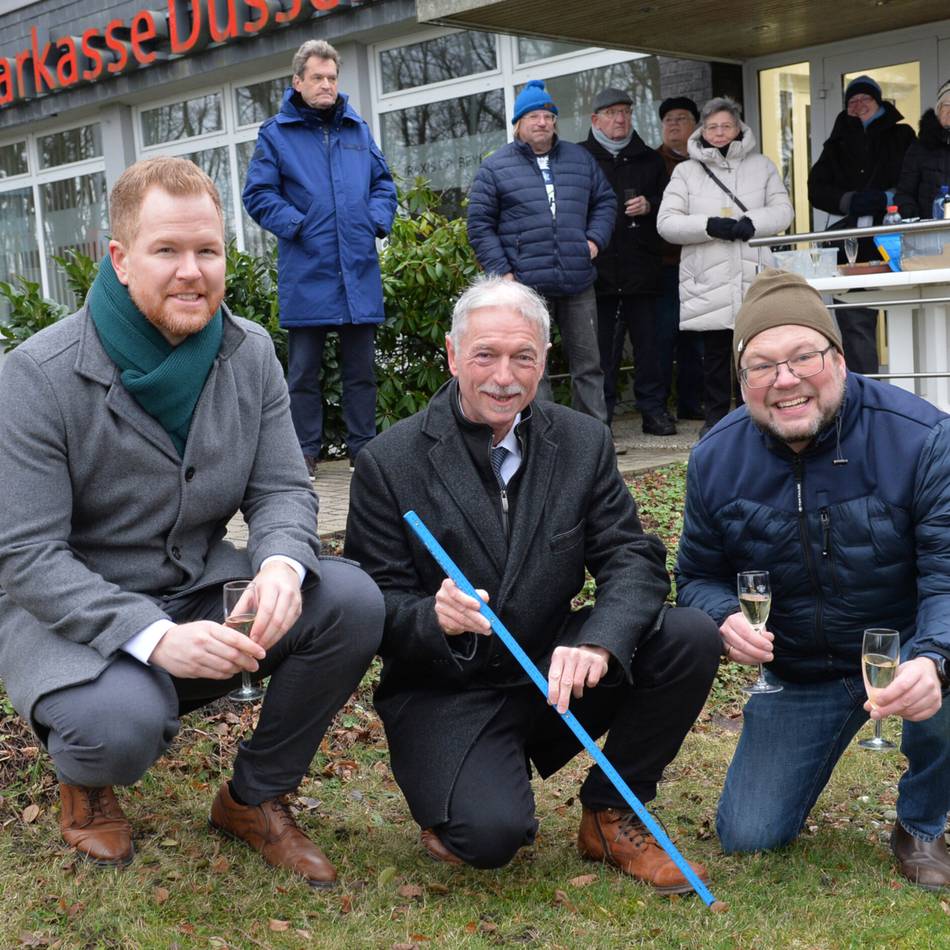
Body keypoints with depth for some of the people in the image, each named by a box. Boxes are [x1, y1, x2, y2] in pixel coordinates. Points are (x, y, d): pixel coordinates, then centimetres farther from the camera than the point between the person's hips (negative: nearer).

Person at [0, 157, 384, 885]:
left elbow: (282, 489, -2)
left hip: (203, 595, 5)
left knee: (354, 602, -19)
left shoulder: (250, 353, -3)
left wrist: (282, 564, -28)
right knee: (122, 723, -36)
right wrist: (153, 635, -33)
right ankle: (84, 780, 7)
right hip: (73, 613, -4)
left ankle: (255, 798, 4)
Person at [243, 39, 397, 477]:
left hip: (359, 271, 3)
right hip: (306, 273, -3)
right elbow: (258, 194, -1)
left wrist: (378, 220, 3)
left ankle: (363, 446, 17)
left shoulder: (357, 129, 13)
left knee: (361, 367, 8)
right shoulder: (276, 133, 1)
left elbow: (382, 181, 20)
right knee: (304, 370, 3)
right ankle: (306, 452, 11)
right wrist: (297, 225, -11)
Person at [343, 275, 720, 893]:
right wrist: (434, 617, -32)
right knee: (491, 833, -29)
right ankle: (453, 802, 12)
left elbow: (634, 557, -7)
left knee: (693, 638, -18)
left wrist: (598, 642, -28)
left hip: (555, 674, 4)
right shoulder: (390, 463, -9)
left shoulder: (583, 443, 0)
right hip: (446, 694, -4)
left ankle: (610, 815, 2)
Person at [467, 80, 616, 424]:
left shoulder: (580, 159, 14)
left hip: (578, 282, 4)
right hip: (526, 285, -3)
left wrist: (595, 239, 5)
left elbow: (605, 201, 23)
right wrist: (501, 272, -7)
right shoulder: (495, 167, 2)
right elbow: (479, 225, 1)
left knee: (588, 362, 8)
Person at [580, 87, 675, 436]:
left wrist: (649, 206, -3)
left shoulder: (649, 160, 16)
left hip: (641, 269, 3)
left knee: (648, 343, 4)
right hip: (598, 271, -2)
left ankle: (653, 410, 13)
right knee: (601, 346, 1)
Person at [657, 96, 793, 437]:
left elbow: (783, 210, 5)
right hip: (709, 281, -1)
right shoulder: (686, 172, 9)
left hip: (754, 277, 1)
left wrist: (751, 223, -15)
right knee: (714, 354, 4)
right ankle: (716, 416, 15)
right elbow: (666, 222, 0)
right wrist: (710, 226, -14)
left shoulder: (762, 166, 13)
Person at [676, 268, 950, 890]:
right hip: (799, 672, 3)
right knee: (747, 837, 1)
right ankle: (813, 744, 35)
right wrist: (724, 618, -24)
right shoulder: (716, 460, -11)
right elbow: (699, 577, 0)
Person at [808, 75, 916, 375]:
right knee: (855, 323, 0)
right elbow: (816, 189, 8)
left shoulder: (901, 136, 9)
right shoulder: (838, 143, 17)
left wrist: (887, 198, -15)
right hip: (852, 246, 3)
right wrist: (849, 201, -8)